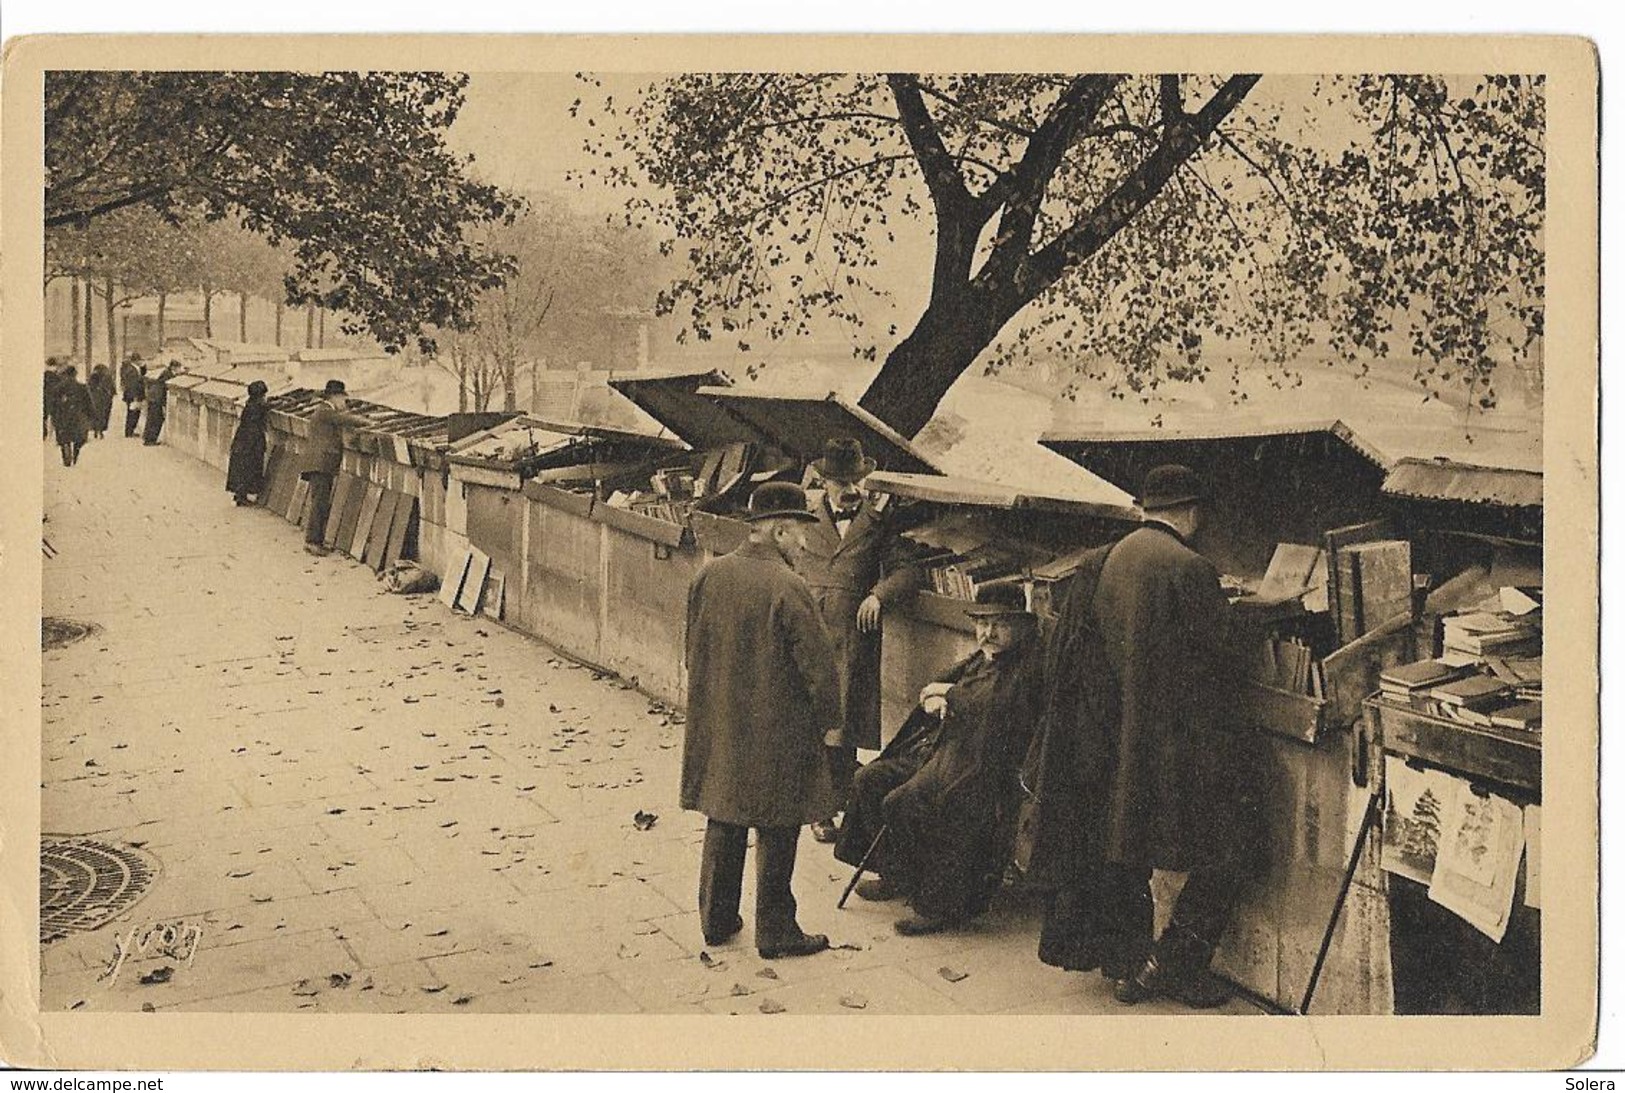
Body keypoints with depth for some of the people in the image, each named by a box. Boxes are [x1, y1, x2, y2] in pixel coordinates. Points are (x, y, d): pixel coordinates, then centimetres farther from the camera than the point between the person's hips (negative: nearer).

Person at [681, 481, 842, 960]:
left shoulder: (708, 575, 0)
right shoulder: (787, 586, -20)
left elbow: (693, 649, 10)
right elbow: (816, 663, -16)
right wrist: (830, 721, -2)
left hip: (716, 726, 6)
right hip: (776, 732, -6)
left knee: (723, 823, 18)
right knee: (776, 834, 7)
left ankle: (717, 919, 27)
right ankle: (775, 932, 16)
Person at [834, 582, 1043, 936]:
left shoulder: (1027, 670, -11)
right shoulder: (978, 661, 16)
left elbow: (996, 708, -24)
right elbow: (931, 696, 22)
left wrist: (952, 694, -8)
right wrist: (939, 702, -3)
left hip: (981, 767, -10)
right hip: (939, 748, 10)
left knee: (902, 804, -24)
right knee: (869, 780, 3)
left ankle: (941, 904, -12)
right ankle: (896, 875, 14)